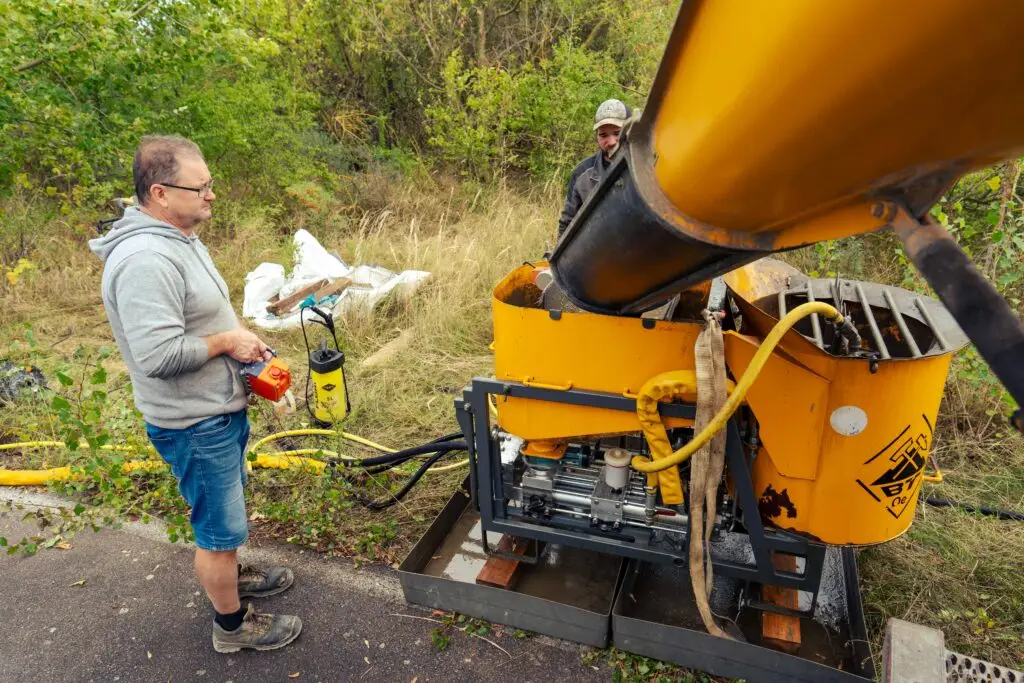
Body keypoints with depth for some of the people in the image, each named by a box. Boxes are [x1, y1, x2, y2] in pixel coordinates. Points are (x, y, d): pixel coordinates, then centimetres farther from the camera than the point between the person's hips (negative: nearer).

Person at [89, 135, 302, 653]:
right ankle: (232, 625, 28)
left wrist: (241, 337, 5)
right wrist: (226, 342, -20)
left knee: (225, 510, 27)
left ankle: (231, 577, 50)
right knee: (220, 527, 8)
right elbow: (158, 354, -33)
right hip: (195, 425, -10)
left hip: (221, 410, 10)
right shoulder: (145, 260, -28)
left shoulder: (179, 238, 6)